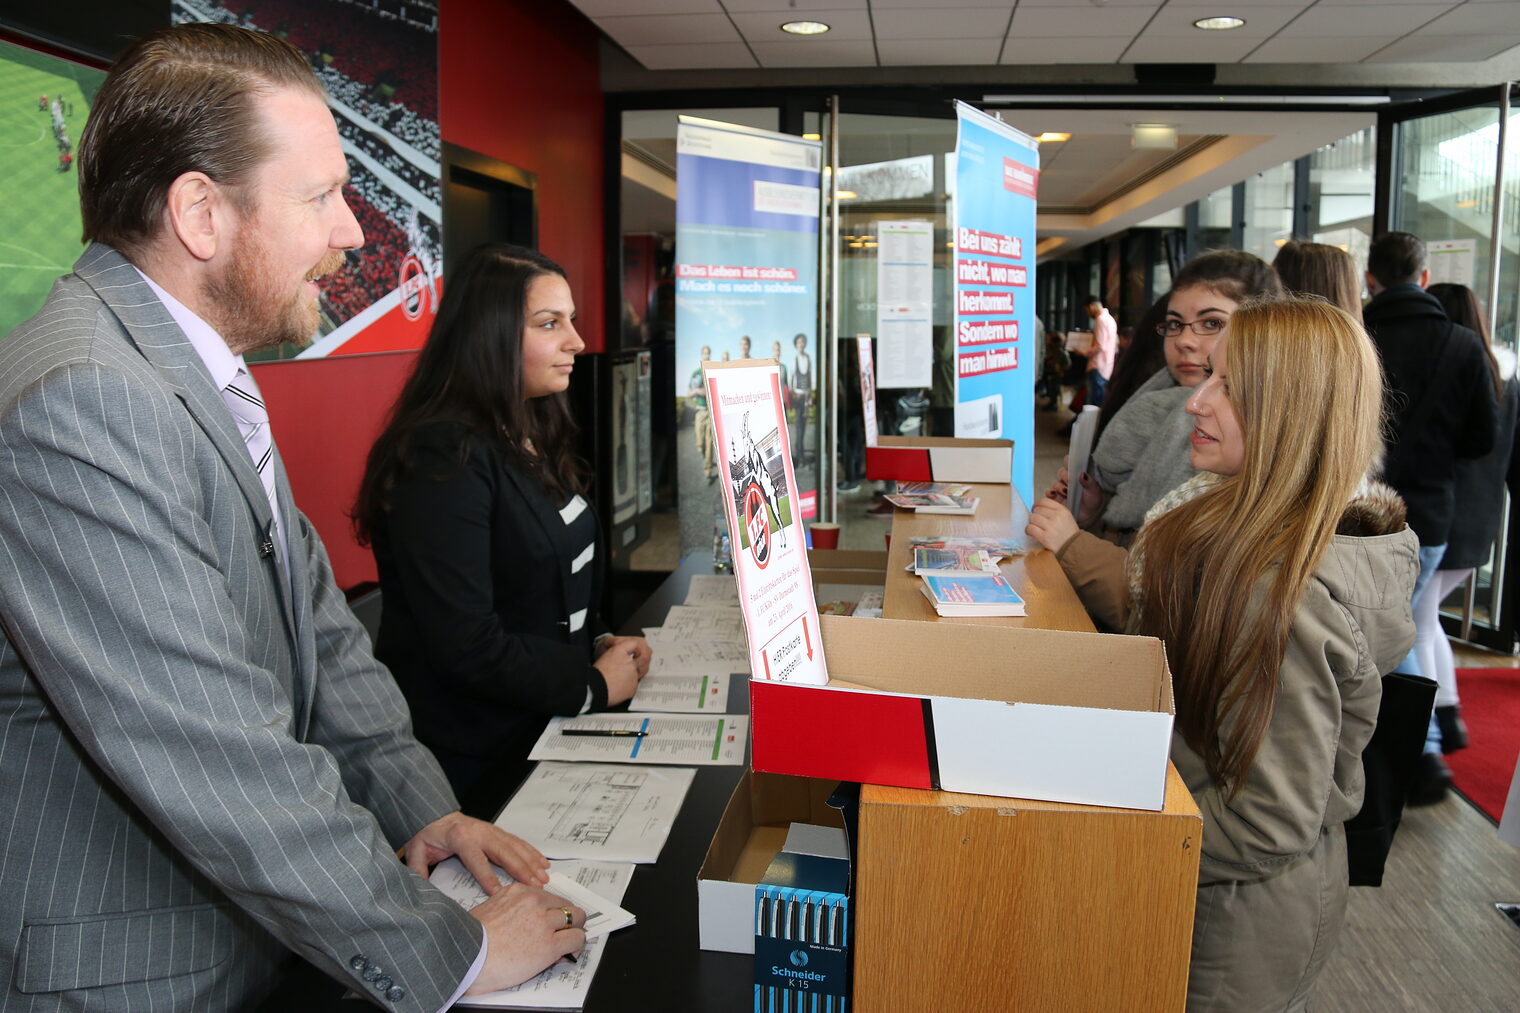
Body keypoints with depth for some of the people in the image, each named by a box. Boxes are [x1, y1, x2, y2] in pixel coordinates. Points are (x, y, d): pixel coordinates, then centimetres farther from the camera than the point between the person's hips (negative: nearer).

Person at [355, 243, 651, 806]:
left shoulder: (532, 441, 8)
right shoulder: (444, 459, -22)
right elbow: (466, 648, -25)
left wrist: (601, 643, 1)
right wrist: (591, 685, -13)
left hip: (541, 735, 9)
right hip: (473, 764, -8)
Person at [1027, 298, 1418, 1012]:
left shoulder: (1288, 589, -32)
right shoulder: (1245, 521, -4)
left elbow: (1272, 825, -27)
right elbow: (1171, 618, 11)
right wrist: (1071, 547, 13)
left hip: (1243, 923, -8)